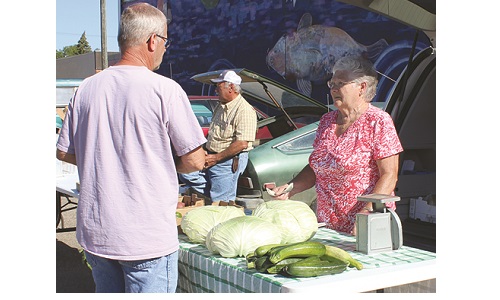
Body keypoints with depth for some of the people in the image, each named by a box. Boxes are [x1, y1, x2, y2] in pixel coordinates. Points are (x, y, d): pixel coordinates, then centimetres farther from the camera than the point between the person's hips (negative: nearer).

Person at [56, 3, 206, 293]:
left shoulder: (87, 88, 3)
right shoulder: (165, 89, -13)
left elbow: (64, 152, 11)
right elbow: (195, 161, -10)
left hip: (94, 233, 6)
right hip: (147, 238, -5)